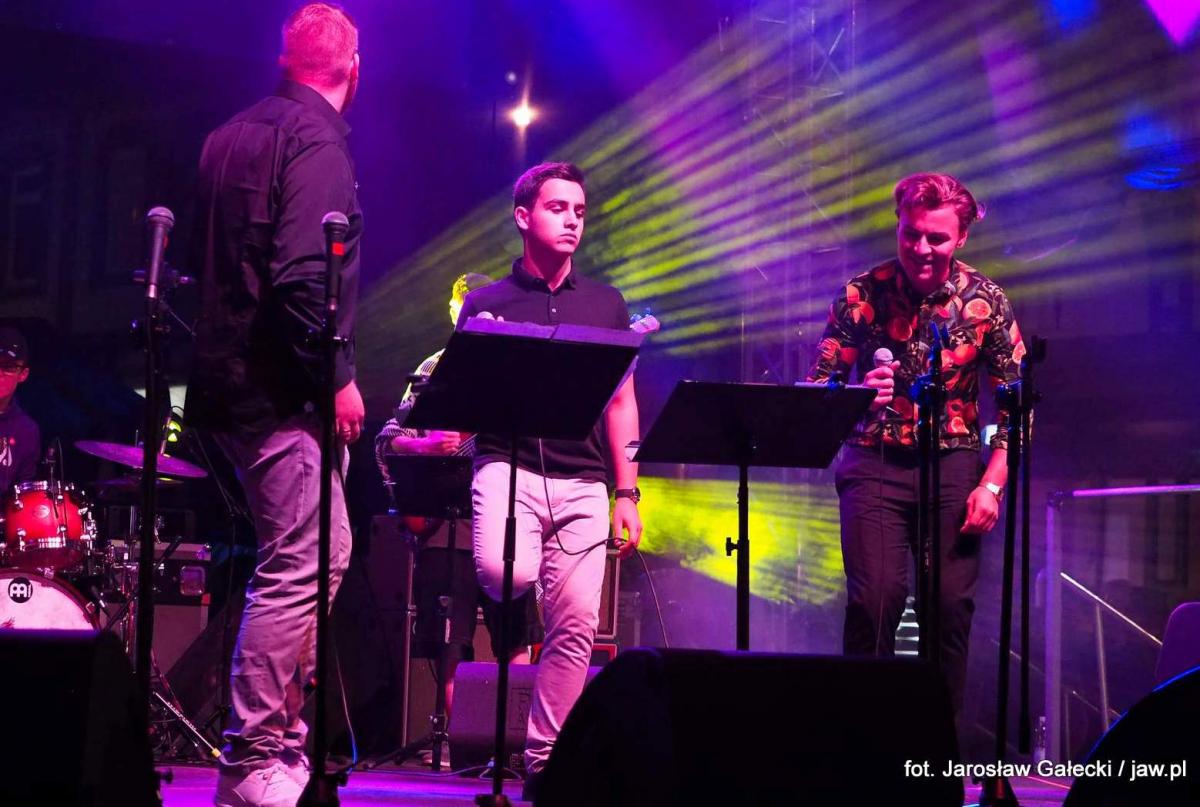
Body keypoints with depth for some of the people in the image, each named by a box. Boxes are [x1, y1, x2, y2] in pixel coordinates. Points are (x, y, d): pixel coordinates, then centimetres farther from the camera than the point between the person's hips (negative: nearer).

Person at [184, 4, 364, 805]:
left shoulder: (232, 135, 16)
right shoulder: (316, 140, -12)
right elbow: (305, 276, -23)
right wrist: (338, 376, -17)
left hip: (234, 373, 10)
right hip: (283, 388, -10)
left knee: (327, 550, 18)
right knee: (298, 569, -8)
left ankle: (285, 730, 22)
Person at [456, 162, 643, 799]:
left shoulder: (605, 303, 13)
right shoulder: (487, 302, 6)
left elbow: (620, 402, 13)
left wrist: (627, 494, 7)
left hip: (582, 483, 3)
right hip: (509, 466, -2)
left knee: (576, 625, -3)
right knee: (504, 572, -32)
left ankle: (544, 762, 9)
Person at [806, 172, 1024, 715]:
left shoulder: (985, 301, -4)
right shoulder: (862, 293, -6)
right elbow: (817, 386, -2)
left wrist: (991, 484, -9)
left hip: (955, 465, 1)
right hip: (876, 463, -1)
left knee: (952, 605, -4)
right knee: (874, 600, -12)